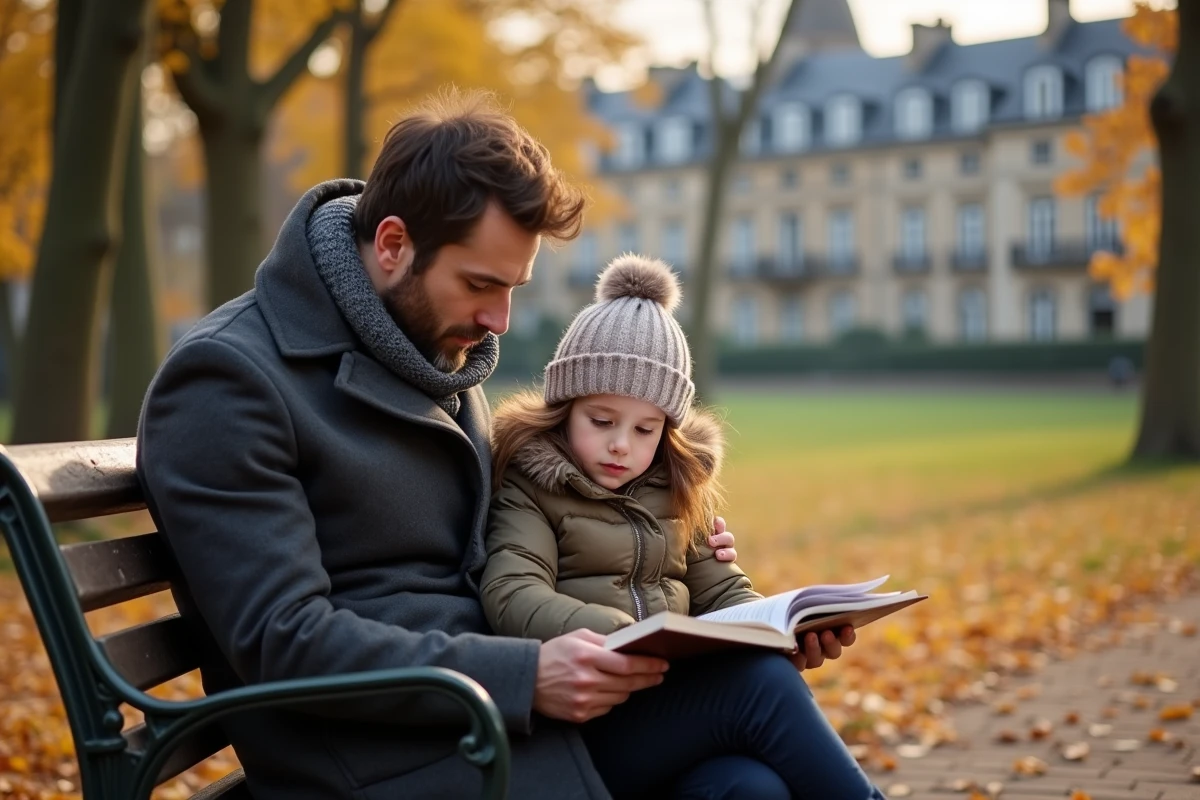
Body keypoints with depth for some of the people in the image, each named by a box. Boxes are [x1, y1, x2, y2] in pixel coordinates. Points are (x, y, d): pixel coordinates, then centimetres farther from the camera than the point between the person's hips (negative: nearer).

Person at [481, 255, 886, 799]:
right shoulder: (528, 488, 0)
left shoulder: (676, 489, 18)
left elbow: (722, 592, 18)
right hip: (579, 728, -5)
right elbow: (512, 597, -15)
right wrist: (619, 635, -33)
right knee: (763, 680, -27)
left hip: (678, 704, 5)